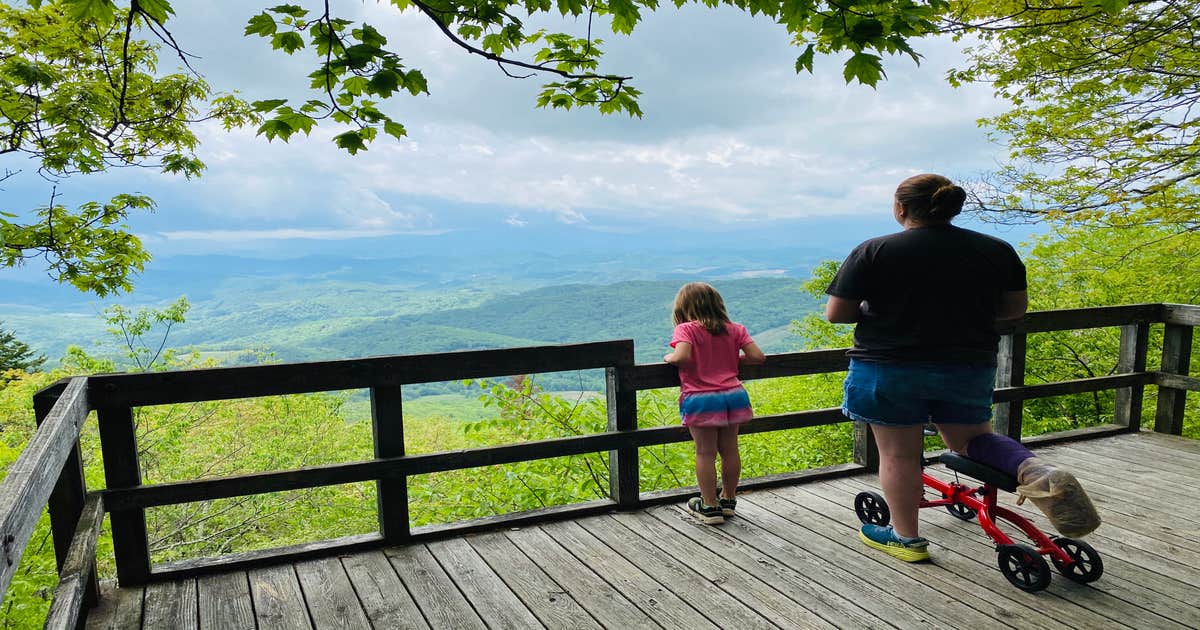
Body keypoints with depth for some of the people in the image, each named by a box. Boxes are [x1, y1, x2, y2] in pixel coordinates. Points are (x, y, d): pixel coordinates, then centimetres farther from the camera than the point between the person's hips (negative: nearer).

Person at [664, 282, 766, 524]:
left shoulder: (686, 329, -7)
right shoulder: (735, 329, 8)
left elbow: (682, 357, -24)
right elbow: (758, 356, 1)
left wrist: (669, 357, -3)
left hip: (700, 400, -5)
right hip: (733, 395, 5)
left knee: (705, 453, 4)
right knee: (729, 449, 15)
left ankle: (710, 507, 12)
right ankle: (729, 500, 28)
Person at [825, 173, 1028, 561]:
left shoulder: (873, 252, -11)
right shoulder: (997, 250, 1)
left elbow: (836, 313, -10)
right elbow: (1015, 308, 9)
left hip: (889, 369, -3)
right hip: (969, 367, 4)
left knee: (898, 454, 9)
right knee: (969, 440, 20)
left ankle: (906, 537, 18)